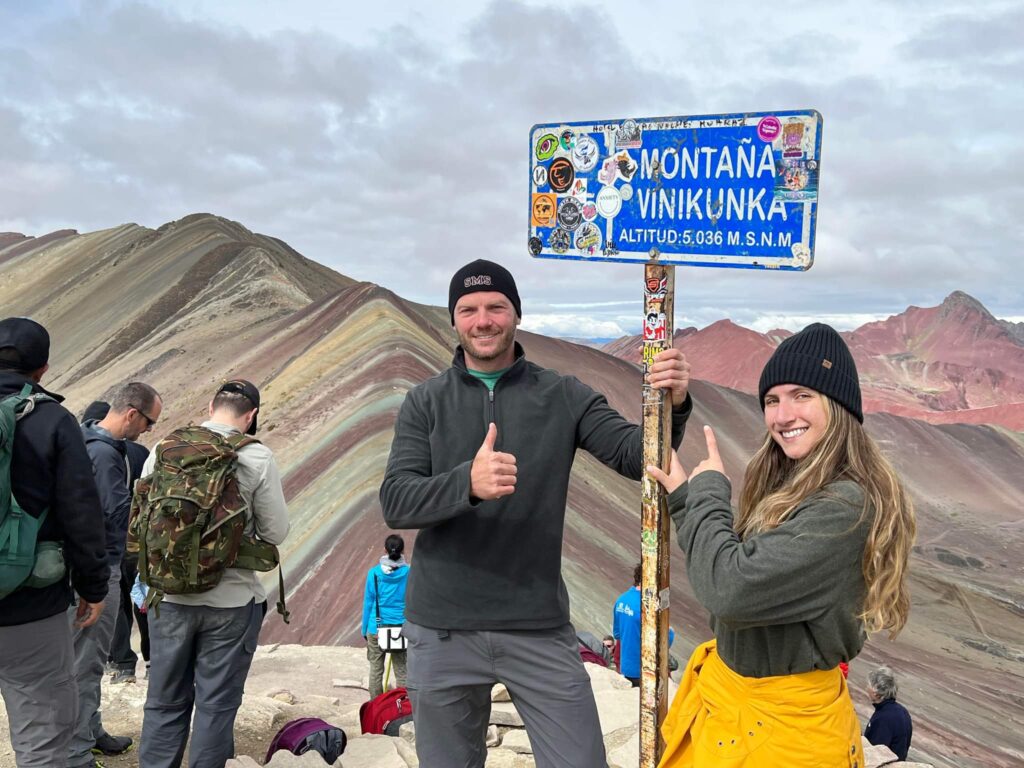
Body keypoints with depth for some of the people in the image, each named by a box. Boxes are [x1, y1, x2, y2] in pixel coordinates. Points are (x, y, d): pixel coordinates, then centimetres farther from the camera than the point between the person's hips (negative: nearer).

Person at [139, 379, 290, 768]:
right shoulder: (257, 457, -13)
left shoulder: (163, 450, -3)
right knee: (216, 705, 9)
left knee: (164, 701, 16)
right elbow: (276, 533, -9)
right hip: (232, 600, -3)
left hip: (169, 597, 3)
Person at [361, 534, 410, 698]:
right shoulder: (409, 573, -5)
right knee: (401, 671, 7)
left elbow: (368, 603, 1)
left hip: (376, 629, 0)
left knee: (376, 670, 11)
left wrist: (364, 629, 10)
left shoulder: (374, 573, -5)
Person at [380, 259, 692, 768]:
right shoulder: (425, 403, 1)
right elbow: (395, 503, -10)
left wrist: (672, 405, -28)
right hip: (442, 629, 1)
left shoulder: (563, 397, 2)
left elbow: (637, 455, -7)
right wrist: (467, 483, -30)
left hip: (540, 627, 0)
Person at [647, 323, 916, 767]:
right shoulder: (792, 483, 2)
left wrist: (709, 489, -16)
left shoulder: (846, 506, -25)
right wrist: (685, 496, 2)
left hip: (780, 721, -8)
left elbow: (731, 589, -30)